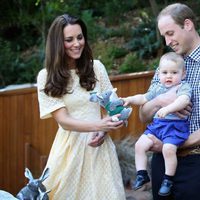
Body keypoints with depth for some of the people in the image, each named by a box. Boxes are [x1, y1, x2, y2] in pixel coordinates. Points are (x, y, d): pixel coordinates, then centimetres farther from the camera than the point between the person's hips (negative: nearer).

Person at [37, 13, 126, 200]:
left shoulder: (96, 67, 4)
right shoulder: (47, 76, -4)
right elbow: (63, 120, -10)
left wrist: (103, 131, -11)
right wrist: (99, 125, -24)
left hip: (99, 143, 2)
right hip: (71, 145, -2)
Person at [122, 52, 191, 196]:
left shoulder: (184, 87, -4)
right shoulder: (157, 89, 16)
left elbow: (183, 100, -24)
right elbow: (143, 98, 24)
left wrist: (167, 108, -38)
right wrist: (130, 99, 6)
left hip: (175, 125, -7)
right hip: (157, 124, 7)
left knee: (168, 148, -29)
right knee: (140, 145, -3)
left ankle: (168, 179, -11)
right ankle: (142, 175, 10)